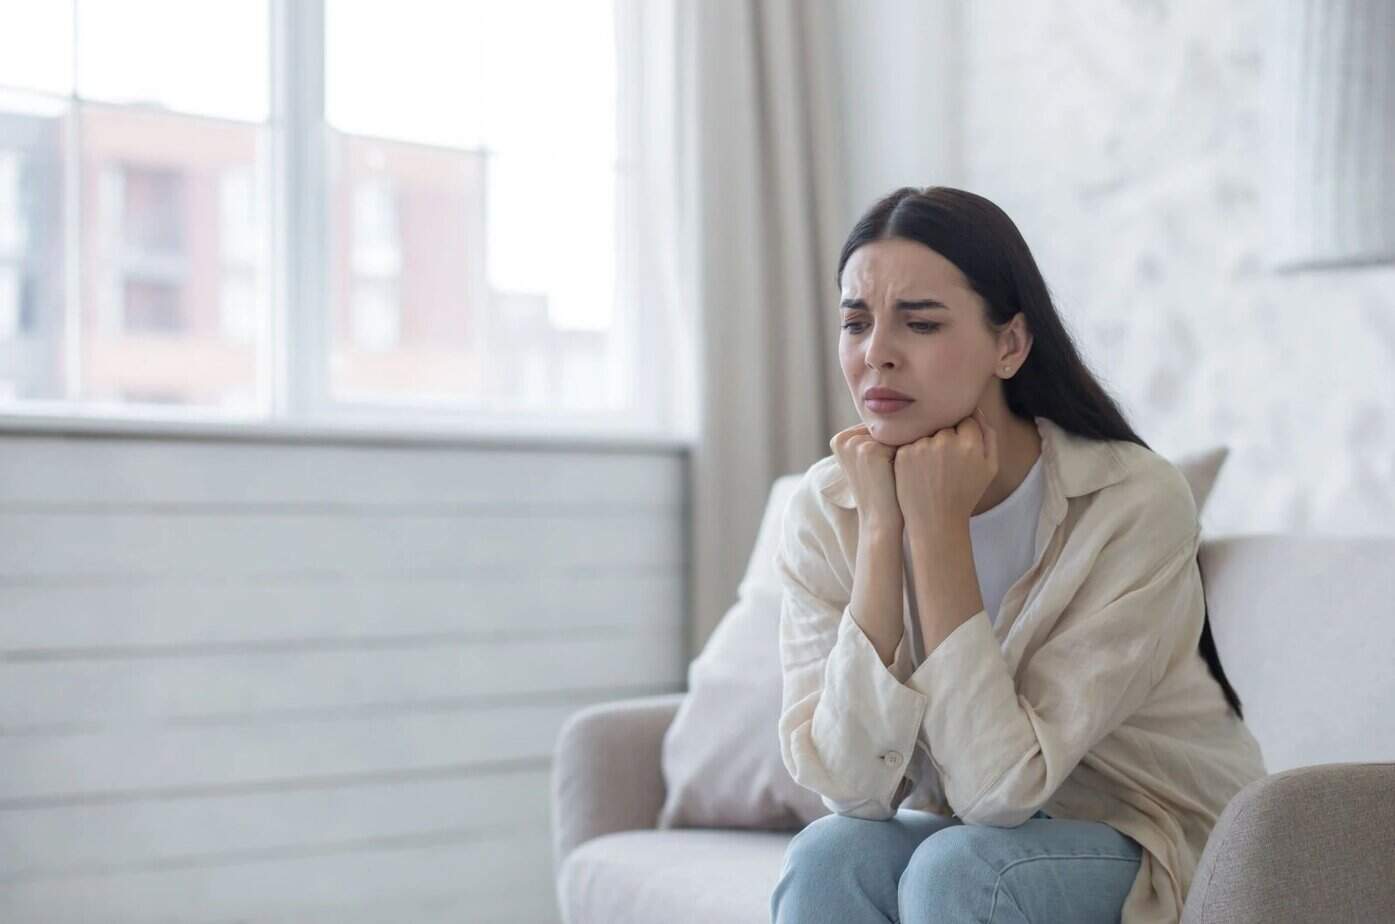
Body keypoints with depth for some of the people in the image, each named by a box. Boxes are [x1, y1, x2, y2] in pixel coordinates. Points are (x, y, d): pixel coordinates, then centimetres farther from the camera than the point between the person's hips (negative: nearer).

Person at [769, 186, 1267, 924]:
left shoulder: (1137, 503, -22)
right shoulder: (825, 508, -10)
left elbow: (1000, 786, -26)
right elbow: (851, 785, -20)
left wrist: (937, 527, -28)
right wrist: (881, 528, -25)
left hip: (1160, 843, -3)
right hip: (955, 831, 3)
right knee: (828, 857, -26)